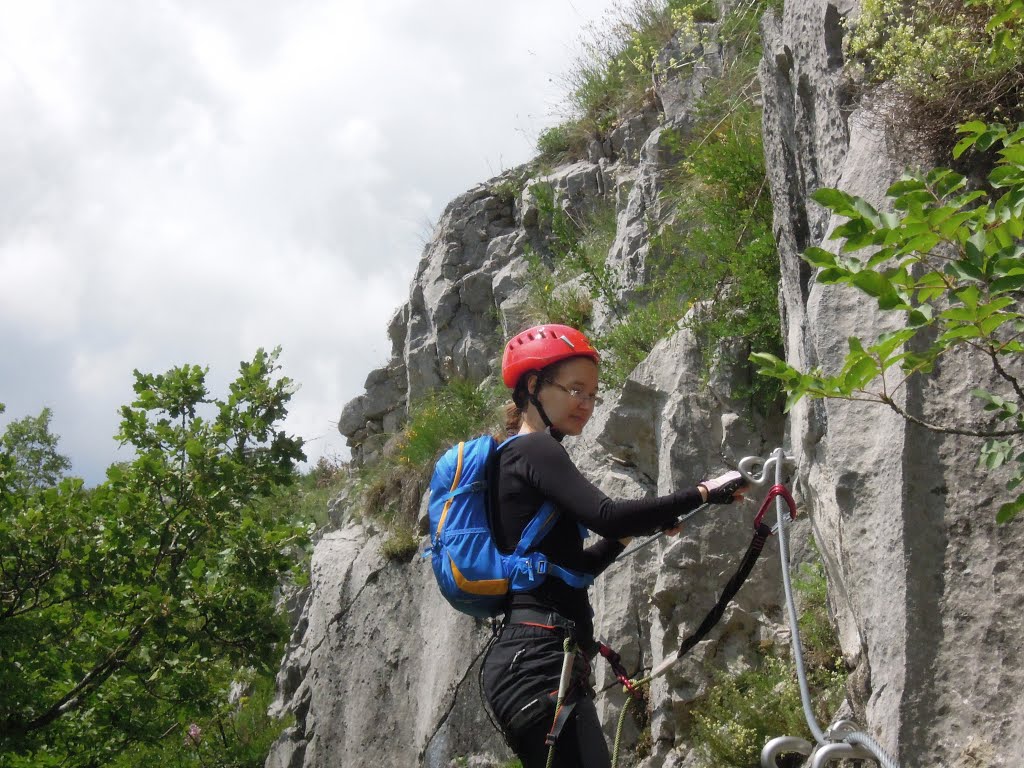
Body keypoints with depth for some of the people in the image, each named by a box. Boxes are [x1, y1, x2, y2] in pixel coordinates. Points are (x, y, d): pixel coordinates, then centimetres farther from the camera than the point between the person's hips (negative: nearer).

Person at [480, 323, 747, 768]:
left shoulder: (515, 457, 25)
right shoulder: (535, 450, -4)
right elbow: (604, 515, -20)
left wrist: (634, 529, 20)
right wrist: (704, 494, -16)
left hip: (524, 659, 10)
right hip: (540, 659, -10)